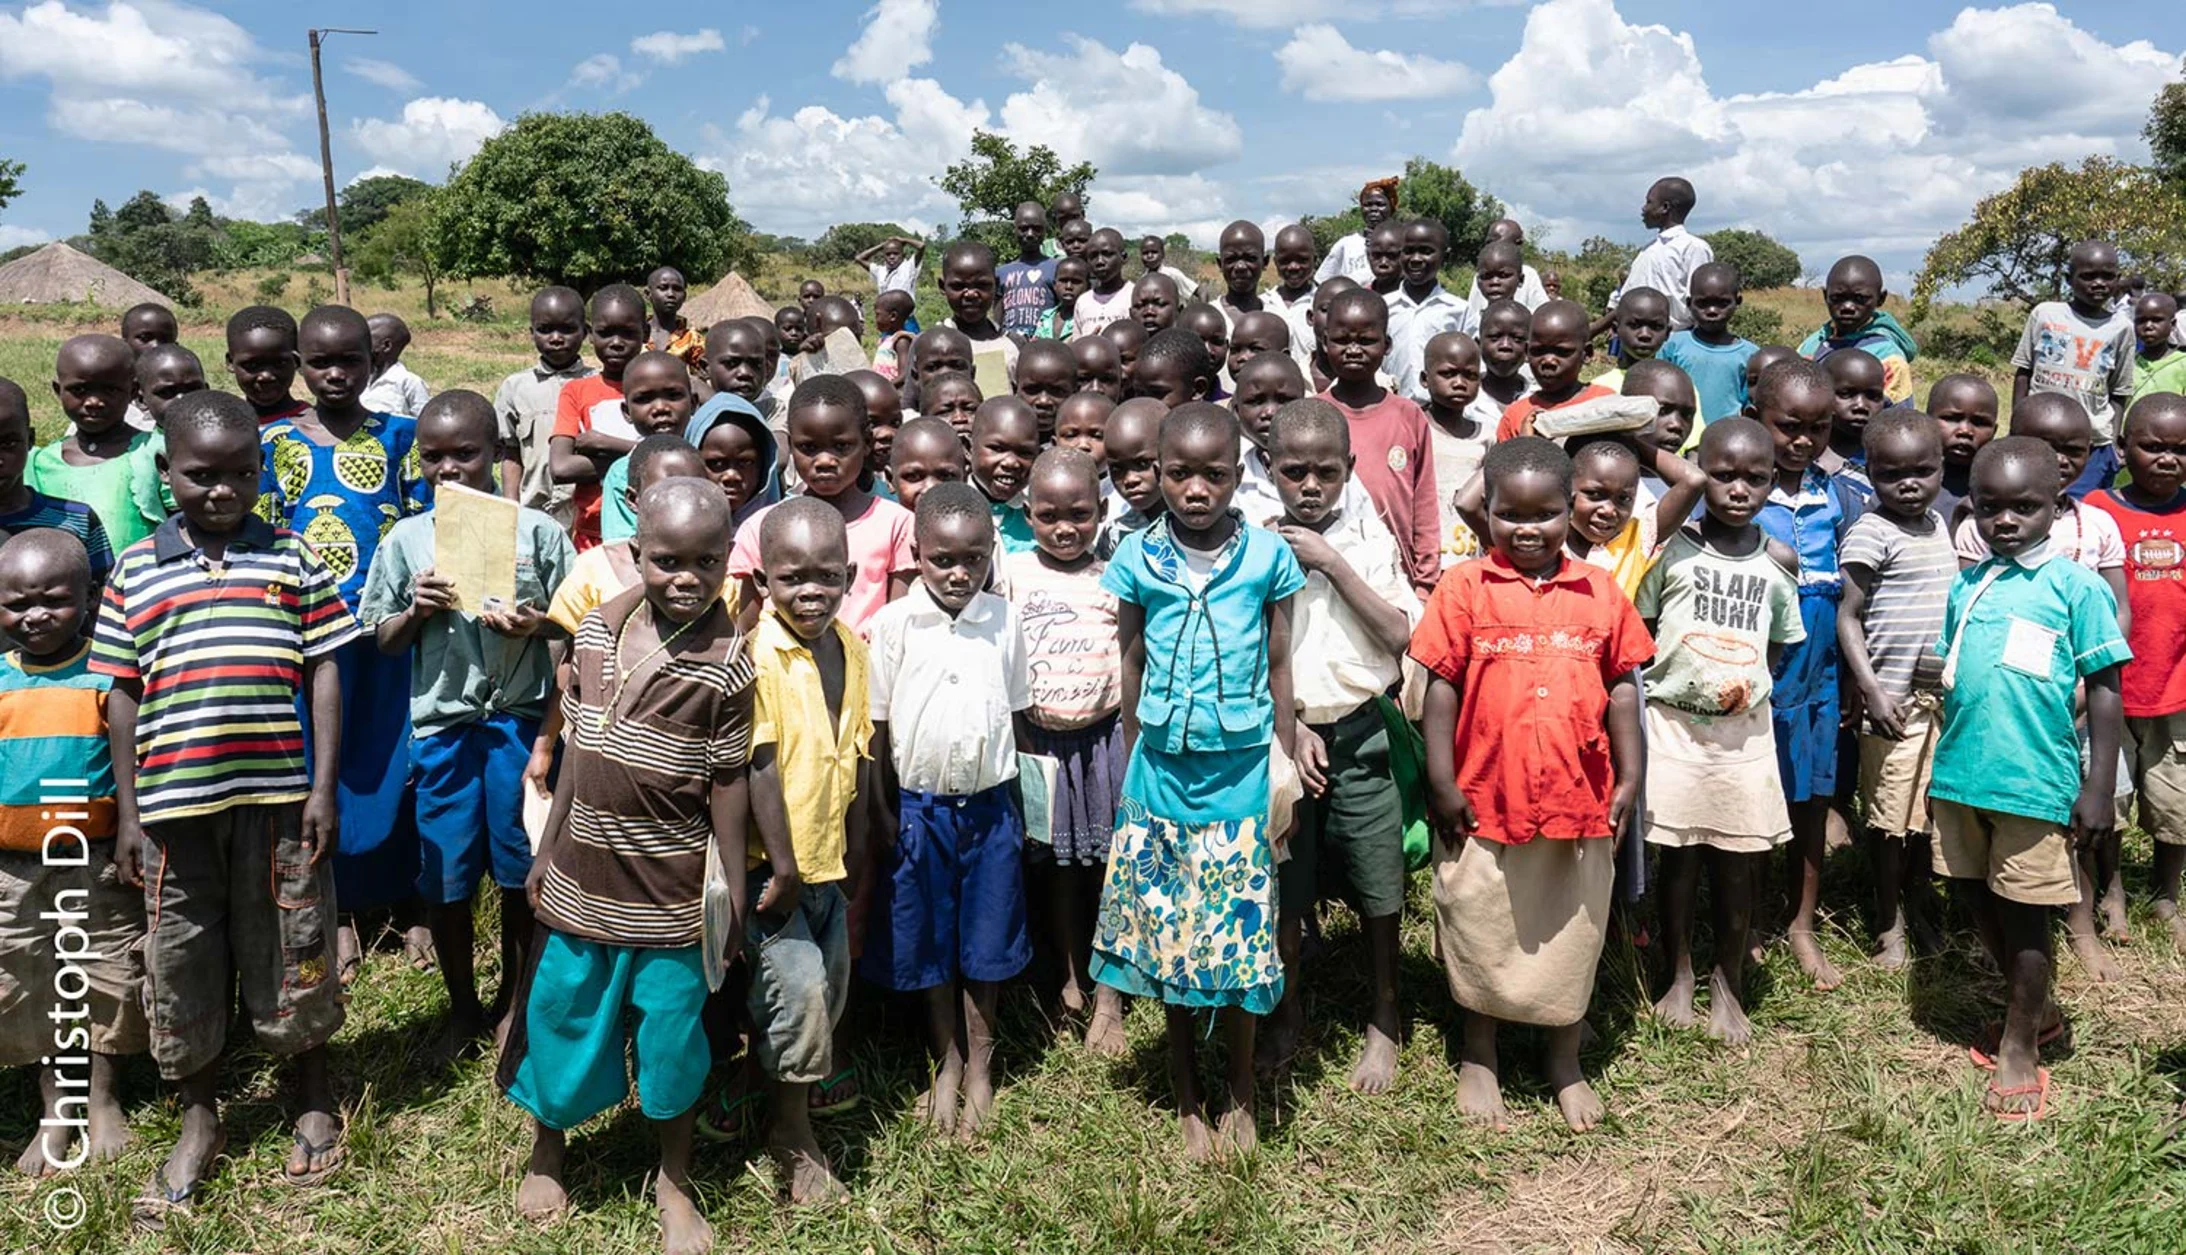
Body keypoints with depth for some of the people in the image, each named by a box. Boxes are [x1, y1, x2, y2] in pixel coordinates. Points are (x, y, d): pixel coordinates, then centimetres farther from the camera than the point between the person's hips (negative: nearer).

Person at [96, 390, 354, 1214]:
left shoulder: (293, 559, 4)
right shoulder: (136, 571, 6)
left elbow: (324, 673, 3)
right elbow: (121, 693, 7)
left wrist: (324, 788, -2)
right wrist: (127, 811, 5)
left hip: (278, 796, -1)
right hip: (174, 804, 1)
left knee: (289, 952, 10)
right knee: (181, 964, 11)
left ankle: (313, 1101, 30)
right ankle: (200, 1122, 29)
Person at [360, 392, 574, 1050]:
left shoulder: (537, 530, -1)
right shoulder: (406, 540, 4)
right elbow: (382, 640, 8)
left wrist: (533, 623, -17)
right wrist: (416, 612, -11)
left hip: (521, 717, -1)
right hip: (443, 722, 1)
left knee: (521, 870, 9)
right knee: (446, 877, 8)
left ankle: (515, 997, 30)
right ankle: (463, 1005, 28)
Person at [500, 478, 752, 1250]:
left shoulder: (727, 664, -15)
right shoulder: (597, 630, -2)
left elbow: (729, 782, -10)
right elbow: (577, 745, 6)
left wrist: (733, 891, -7)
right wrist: (546, 847, 9)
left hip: (671, 888, -3)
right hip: (583, 872, 4)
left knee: (671, 1031, 9)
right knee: (562, 1012, 17)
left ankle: (674, 1183, 30)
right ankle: (547, 1149, 43)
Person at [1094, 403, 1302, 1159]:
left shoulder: (1267, 557, -3)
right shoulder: (1137, 558, -1)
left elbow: (1279, 669, 3)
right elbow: (1131, 665, 8)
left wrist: (1287, 769, 3)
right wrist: (1131, 766, 9)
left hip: (1242, 769, -1)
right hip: (1162, 769, 1)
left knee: (1239, 930, 4)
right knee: (1167, 932, 9)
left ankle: (1239, 1094, 27)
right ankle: (1185, 1098, 27)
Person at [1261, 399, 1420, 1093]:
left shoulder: (1369, 538, 0)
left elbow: (1399, 635, -8)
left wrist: (1333, 563, -14)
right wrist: (1289, 727, -11)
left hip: (1360, 733, 1)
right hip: (1281, 732, 0)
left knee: (1377, 884, 8)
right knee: (1282, 886, 10)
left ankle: (1383, 1020, 28)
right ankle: (1287, 1010, 32)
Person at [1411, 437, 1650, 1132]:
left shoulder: (1600, 591, 3)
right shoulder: (1464, 588, -5)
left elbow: (1622, 686, 7)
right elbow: (1441, 687, -5)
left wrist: (1628, 778, 5)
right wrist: (1441, 782, -7)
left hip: (1580, 800, 2)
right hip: (1485, 797, -2)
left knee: (1572, 934, 16)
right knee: (1480, 932, 13)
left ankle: (1565, 1062, 35)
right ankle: (1478, 1059, 32)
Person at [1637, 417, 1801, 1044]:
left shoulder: (1778, 560, 4)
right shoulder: (1671, 548, -4)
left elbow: (1780, 644, 14)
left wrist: (1748, 683, 1)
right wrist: (1673, 675, -9)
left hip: (1746, 728, 2)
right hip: (1674, 723, -2)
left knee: (1740, 861, 6)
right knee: (1679, 855, 7)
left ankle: (1728, 982, 24)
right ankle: (1679, 976, 25)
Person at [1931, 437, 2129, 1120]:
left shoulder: (2076, 586, -6)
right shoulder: (1965, 586, 8)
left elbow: (2104, 692, -5)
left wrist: (2099, 789, -9)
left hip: (2034, 781, -5)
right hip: (1960, 776, 5)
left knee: (2023, 911, 5)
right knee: (1980, 901, 17)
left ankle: (2019, 1050, 22)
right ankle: (2035, 1008, 40)